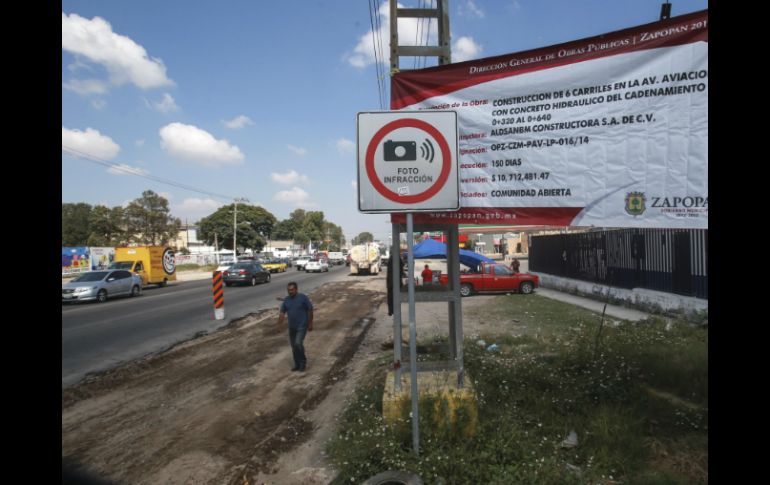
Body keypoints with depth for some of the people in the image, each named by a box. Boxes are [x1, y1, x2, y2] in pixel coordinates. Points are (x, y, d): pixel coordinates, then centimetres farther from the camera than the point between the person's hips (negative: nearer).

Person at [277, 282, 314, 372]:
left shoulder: (303, 297, -11)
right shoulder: (286, 300, 4)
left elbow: (310, 310, -7)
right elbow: (282, 312, 8)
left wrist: (310, 324, -6)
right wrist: (280, 321, -11)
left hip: (302, 326, -6)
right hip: (292, 327, 6)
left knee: (298, 343, -19)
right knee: (294, 346, 11)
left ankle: (303, 361, 2)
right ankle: (297, 364, 26)